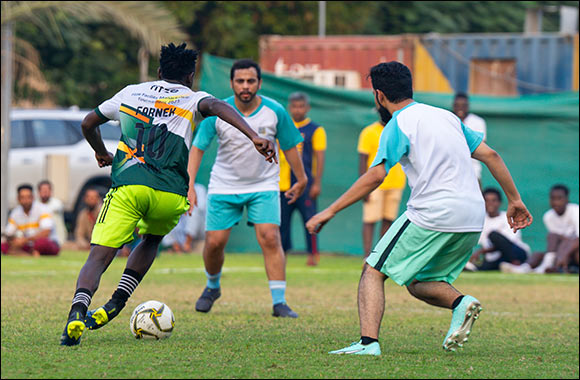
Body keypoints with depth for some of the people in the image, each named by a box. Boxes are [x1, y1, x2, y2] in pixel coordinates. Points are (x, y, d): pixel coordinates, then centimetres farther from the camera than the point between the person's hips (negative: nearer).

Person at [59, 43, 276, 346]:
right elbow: (217, 107, -9)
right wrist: (254, 137, -21)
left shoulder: (130, 93, 25)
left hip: (127, 187, 0)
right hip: (171, 194, 0)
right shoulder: (192, 99, 15)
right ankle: (115, 304, 13)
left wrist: (101, 152, 56)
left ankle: (78, 310, -35)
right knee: (150, 240, 30)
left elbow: (88, 123, 36)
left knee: (99, 256, -6)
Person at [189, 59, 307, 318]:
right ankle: (212, 287, 30)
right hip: (224, 186, 1)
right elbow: (198, 147, -6)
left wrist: (301, 180, 14)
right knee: (214, 242, -1)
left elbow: (289, 146, 4)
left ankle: (279, 302, -13)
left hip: (264, 185, -1)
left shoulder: (275, 112, -11)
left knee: (270, 238, -17)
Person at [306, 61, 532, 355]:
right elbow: (490, 155, 18)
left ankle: (368, 342, -15)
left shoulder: (399, 125, -1)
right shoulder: (446, 116, 20)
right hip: (473, 219, 7)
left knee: (373, 271, 2)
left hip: (432, 215, -7)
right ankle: (460, 302, -9)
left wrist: (331, 211, -10)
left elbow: (376, 176, -13)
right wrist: (514, 200, 24)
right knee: (418, 284, 20)